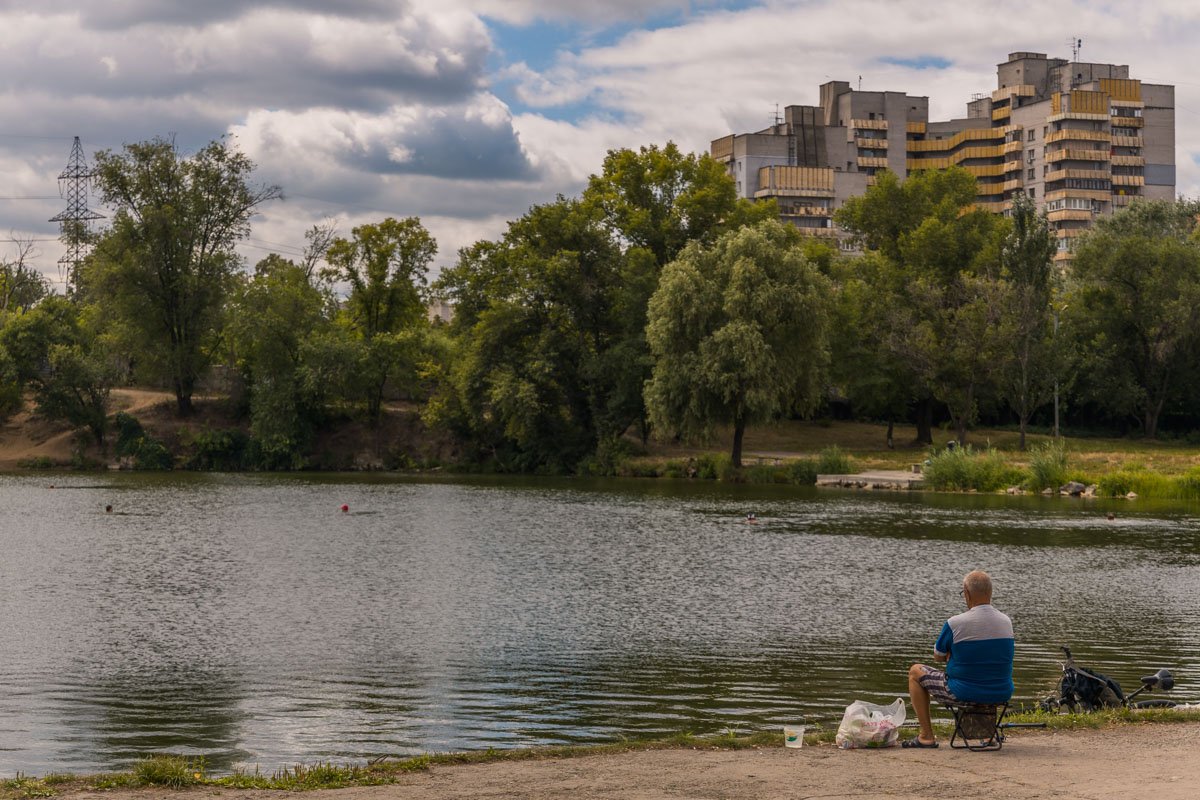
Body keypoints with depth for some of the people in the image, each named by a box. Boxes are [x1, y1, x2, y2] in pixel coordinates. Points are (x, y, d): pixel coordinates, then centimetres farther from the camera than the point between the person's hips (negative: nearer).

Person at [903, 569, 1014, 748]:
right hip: (1002, 693, 5)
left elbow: (938, 656, 0)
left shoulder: (955, 624, -16)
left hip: (965, 693, -5)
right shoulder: (1006, 621, -1)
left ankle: (926, 736, 16)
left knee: (915, 672, 18)